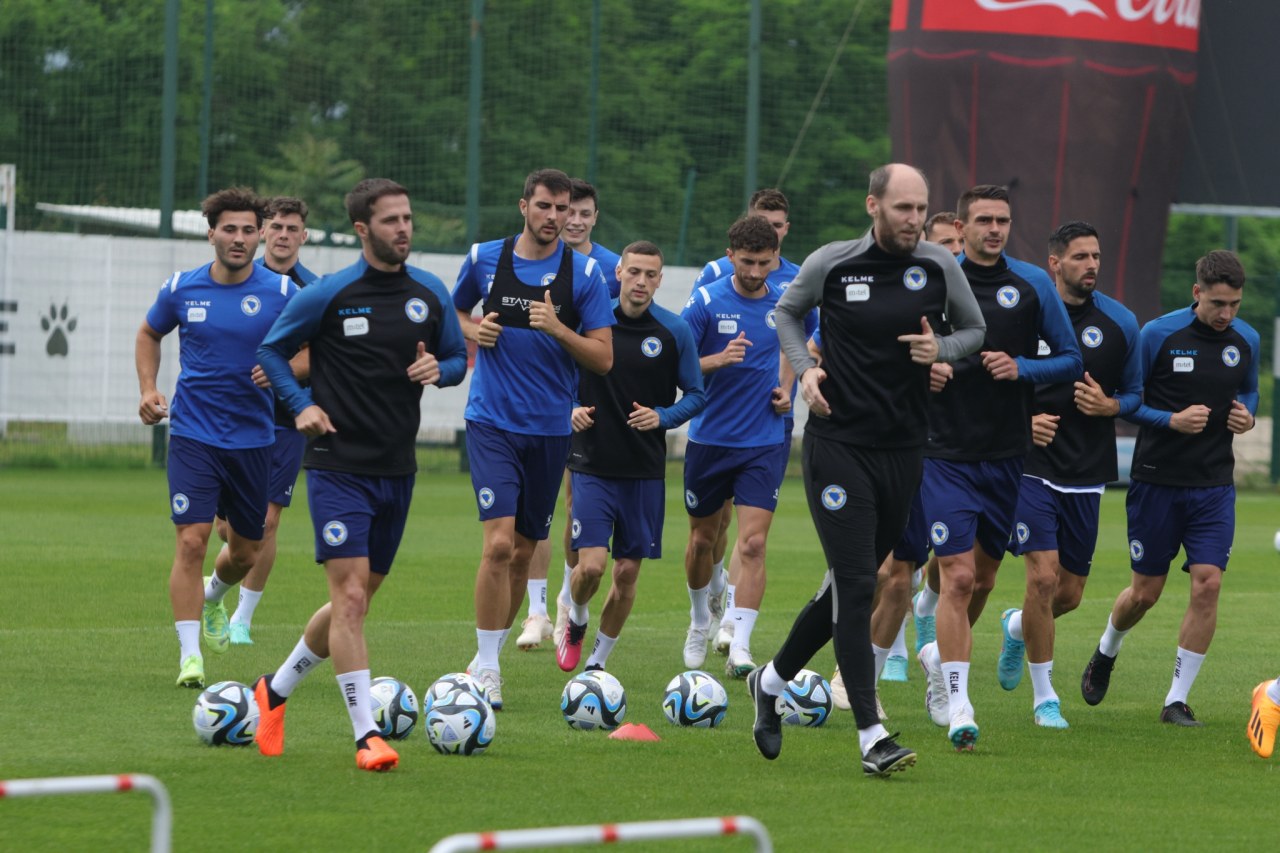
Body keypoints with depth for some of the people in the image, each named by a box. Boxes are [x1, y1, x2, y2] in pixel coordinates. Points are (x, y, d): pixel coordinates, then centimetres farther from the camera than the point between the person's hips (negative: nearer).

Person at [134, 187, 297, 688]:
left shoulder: (281, 293, -4)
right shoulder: (181, 289, 0)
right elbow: (149, 334, 19)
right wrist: (148, 390, 5)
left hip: (253, 436, 1)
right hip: (193, 435, -1)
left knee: (246, 553, 12)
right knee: (191, 541, -14)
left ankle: (214, 600, 46)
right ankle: (190, 656, -11)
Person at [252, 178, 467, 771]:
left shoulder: (430, 294, 6)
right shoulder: (329, 295, -7)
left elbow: (458, 358, 17)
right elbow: (272, 350, 4)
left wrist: (438, 369, -6)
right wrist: (301, 405, -10)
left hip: (397, 469, 6)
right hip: (339, 467, -6)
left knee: (356, 601, 13)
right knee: (350, 595, -14)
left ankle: (276, 690, 34)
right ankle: (367, 737, -13)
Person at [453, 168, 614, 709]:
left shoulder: (584, 273, -1)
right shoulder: (484, 259, 1)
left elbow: (603, 359, -3)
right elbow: (456, 313, 20)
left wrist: (558, 329, -19)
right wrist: (474, 332, -2)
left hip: (551, 429, 2)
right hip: (492, 421, -2)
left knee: (523, 552, 10)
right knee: (499, 542, -17)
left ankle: (488, 656, 27)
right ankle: (486, 667, -9)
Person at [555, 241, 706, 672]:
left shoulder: (675, 332, -2)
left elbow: (695, 395, 5)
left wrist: (662, 417, -13)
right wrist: (572, 409, -7)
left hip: (645, 470, 1)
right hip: (593, 465, -1)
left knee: (628, 572, 4)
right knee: (591, 565, -13)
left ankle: (599, 660, 21)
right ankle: (576, 621, 20)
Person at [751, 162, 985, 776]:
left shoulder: (939, 267, 1)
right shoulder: (830, 264, -5)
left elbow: (974, 329, 14)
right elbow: (787, 312, 14)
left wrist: (942, 349, -8)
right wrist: (804, 368, -4)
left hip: (904, 449, 4)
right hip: (837, 444, -4)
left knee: (850, 583, 12)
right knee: (855, 585, -12)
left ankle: (773, 680, 35)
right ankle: (871, 736, -12)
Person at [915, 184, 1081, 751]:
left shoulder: (1033, 285, 2)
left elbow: (1070, 359, 6)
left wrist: (1022, 368, -11)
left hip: (1007, 454, 3)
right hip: (947, 454, -3)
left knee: (984, 575, 15)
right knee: (958, 576, -13)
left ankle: (940, 654, 42)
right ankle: (957, 704, -11)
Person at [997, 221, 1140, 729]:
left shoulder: (1120, 323, 3)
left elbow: (1136, 394, 12)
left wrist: (1109, 405, -10)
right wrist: (1020, 420, -11)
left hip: (1088, 475, 3)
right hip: (1032, 470, -3)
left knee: (1070, 593, 8)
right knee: (1043, 575, -15)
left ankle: (1017, 628, 43)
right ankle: (1044, 697, 0)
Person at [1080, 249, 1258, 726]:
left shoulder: (1246, 341, 2)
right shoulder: (1158, 335, -10)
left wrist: (1246, 415, -2)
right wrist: (1172, 420, -18)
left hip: (1215, 485, 2)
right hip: (1157, 480, -2)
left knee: (1207, 584, -11)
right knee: (1145, 592, 5)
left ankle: (1177, 701, -2)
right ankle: (1106, 655, 39)